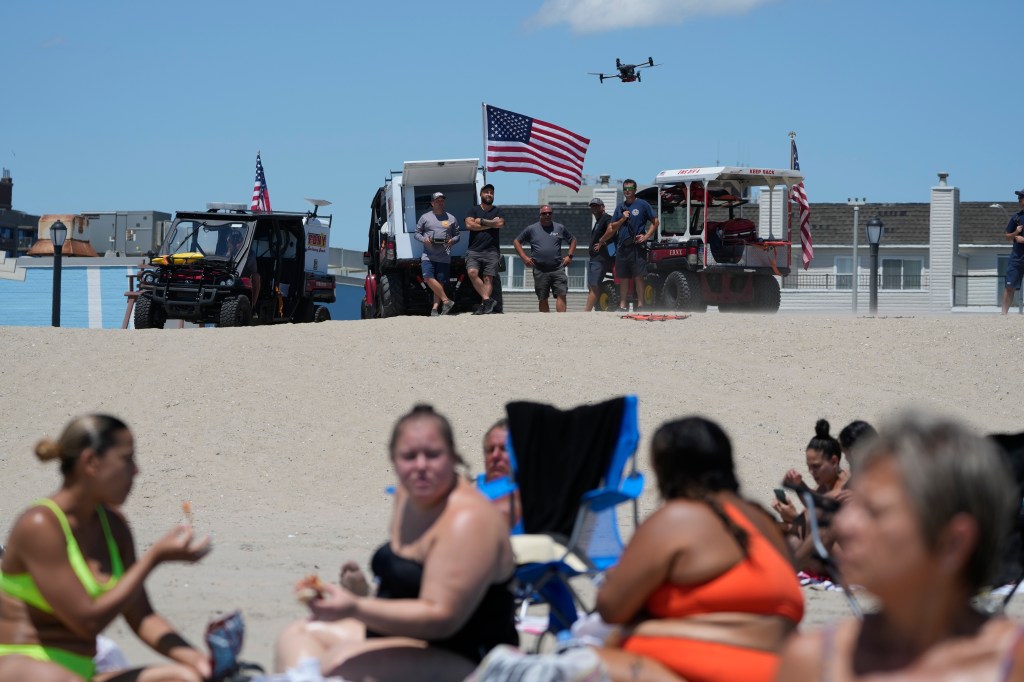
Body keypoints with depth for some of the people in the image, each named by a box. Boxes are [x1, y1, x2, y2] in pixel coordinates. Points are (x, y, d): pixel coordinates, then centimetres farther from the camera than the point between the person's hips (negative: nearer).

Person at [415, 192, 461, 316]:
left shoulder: (451, 218, 14)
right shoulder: (425, 217, 11)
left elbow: (457, 235, 18)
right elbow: (417, 233, 13)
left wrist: (452, 240, -4)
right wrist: (423, 239, -7)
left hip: (444, 258, 1)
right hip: (428, 255, 0)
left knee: (440, 283, -3)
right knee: (428, 278, -20)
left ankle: (435, 308, -3)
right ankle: (446, 301, -15)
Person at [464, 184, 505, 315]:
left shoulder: (497, 211, 15)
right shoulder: (473, 210, 14)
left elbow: (501, 223, -7)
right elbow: (469, 225, -5)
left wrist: (481, 221, -3)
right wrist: (491, 224, -4)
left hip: (491, 251, 0)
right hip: (474, 250, 0)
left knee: (488, 278, -6)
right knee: (472, 273, -21)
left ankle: (484, 304, -8)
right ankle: (488, 300, -20)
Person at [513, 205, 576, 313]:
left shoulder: (560, 228, 11)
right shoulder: (531, 229, 8)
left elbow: (573, 240, 22)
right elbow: (516, 242, 14)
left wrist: (569, 256, 8)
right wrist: (524, 257, 2)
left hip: (558, 269, 0)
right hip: (540, 271, 0)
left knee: (561, 295, -12)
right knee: (542, 299, 4)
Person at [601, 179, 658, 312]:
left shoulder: (642, 205, 2)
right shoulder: (620, 207, 16)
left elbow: (655, 221, 1)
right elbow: (613, 227, 17)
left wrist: (646, 236, -9)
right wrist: (622, 219, -2)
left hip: (637, 246, -5)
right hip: (622, 246, 5)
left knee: (638, 276, -8)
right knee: (623, 278, 6)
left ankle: (640, 304, -9)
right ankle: (622, 305, 8)